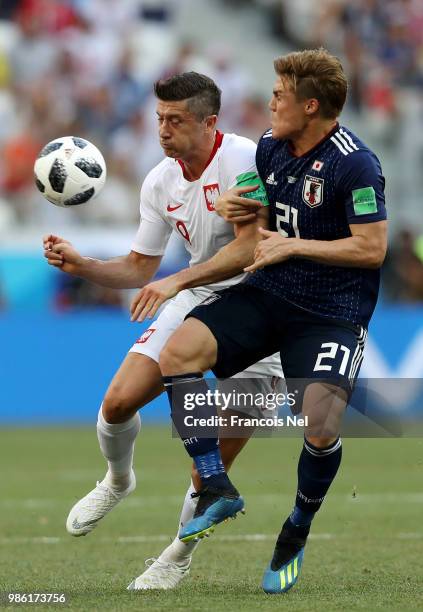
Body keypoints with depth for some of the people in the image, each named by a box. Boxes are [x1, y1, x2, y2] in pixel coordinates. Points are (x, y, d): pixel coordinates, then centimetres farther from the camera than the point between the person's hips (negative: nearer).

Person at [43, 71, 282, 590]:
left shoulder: (245, 160, -20)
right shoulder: (160, 183, 1)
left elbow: (249, 249, -28)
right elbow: (138, 269, 9)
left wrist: (176, 282, -34)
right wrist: (80, 265, -8)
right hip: (195, 298, 6)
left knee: (218, 460, -8)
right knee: (118, 402, -8)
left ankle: (180, 555, 14)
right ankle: (118, 480, 26)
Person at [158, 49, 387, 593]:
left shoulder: (354, 164, -16)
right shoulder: (270, 146, 6)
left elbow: (371, 249, -18)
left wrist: (293, 245, -15)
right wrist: (230, 205, 1)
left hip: (332, 313, -6)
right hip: (268, 294, 6)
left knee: (320, 430, -24)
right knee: (175, 354, -17)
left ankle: (297, 531, 7)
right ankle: (217, 489, -12)